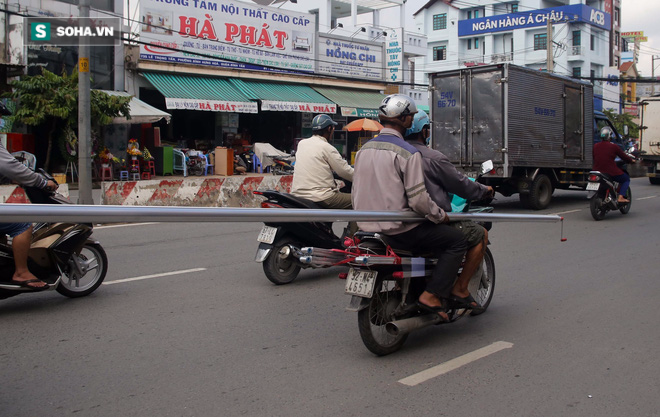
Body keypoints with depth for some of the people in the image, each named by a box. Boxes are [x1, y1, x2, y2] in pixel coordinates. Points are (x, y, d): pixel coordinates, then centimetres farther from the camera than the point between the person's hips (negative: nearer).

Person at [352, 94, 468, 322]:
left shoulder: (364, 149, 9)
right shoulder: (408, 153, -15)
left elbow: (356, 193, 14)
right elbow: (418, 200, -19)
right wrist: (441, 216, -3)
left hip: (368, 227, 9)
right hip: (399, 228, -8)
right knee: (457, 240, 3)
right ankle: (431, 295, -5)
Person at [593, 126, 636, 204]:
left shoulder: (595, 146, 5)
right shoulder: (614, 147, -8)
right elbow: (623, 156, 2)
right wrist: (631, 160, 22)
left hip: (597, 171, 5)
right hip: (611, 172, -5)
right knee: (626, 179, 17)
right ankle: (620, 197, -2)